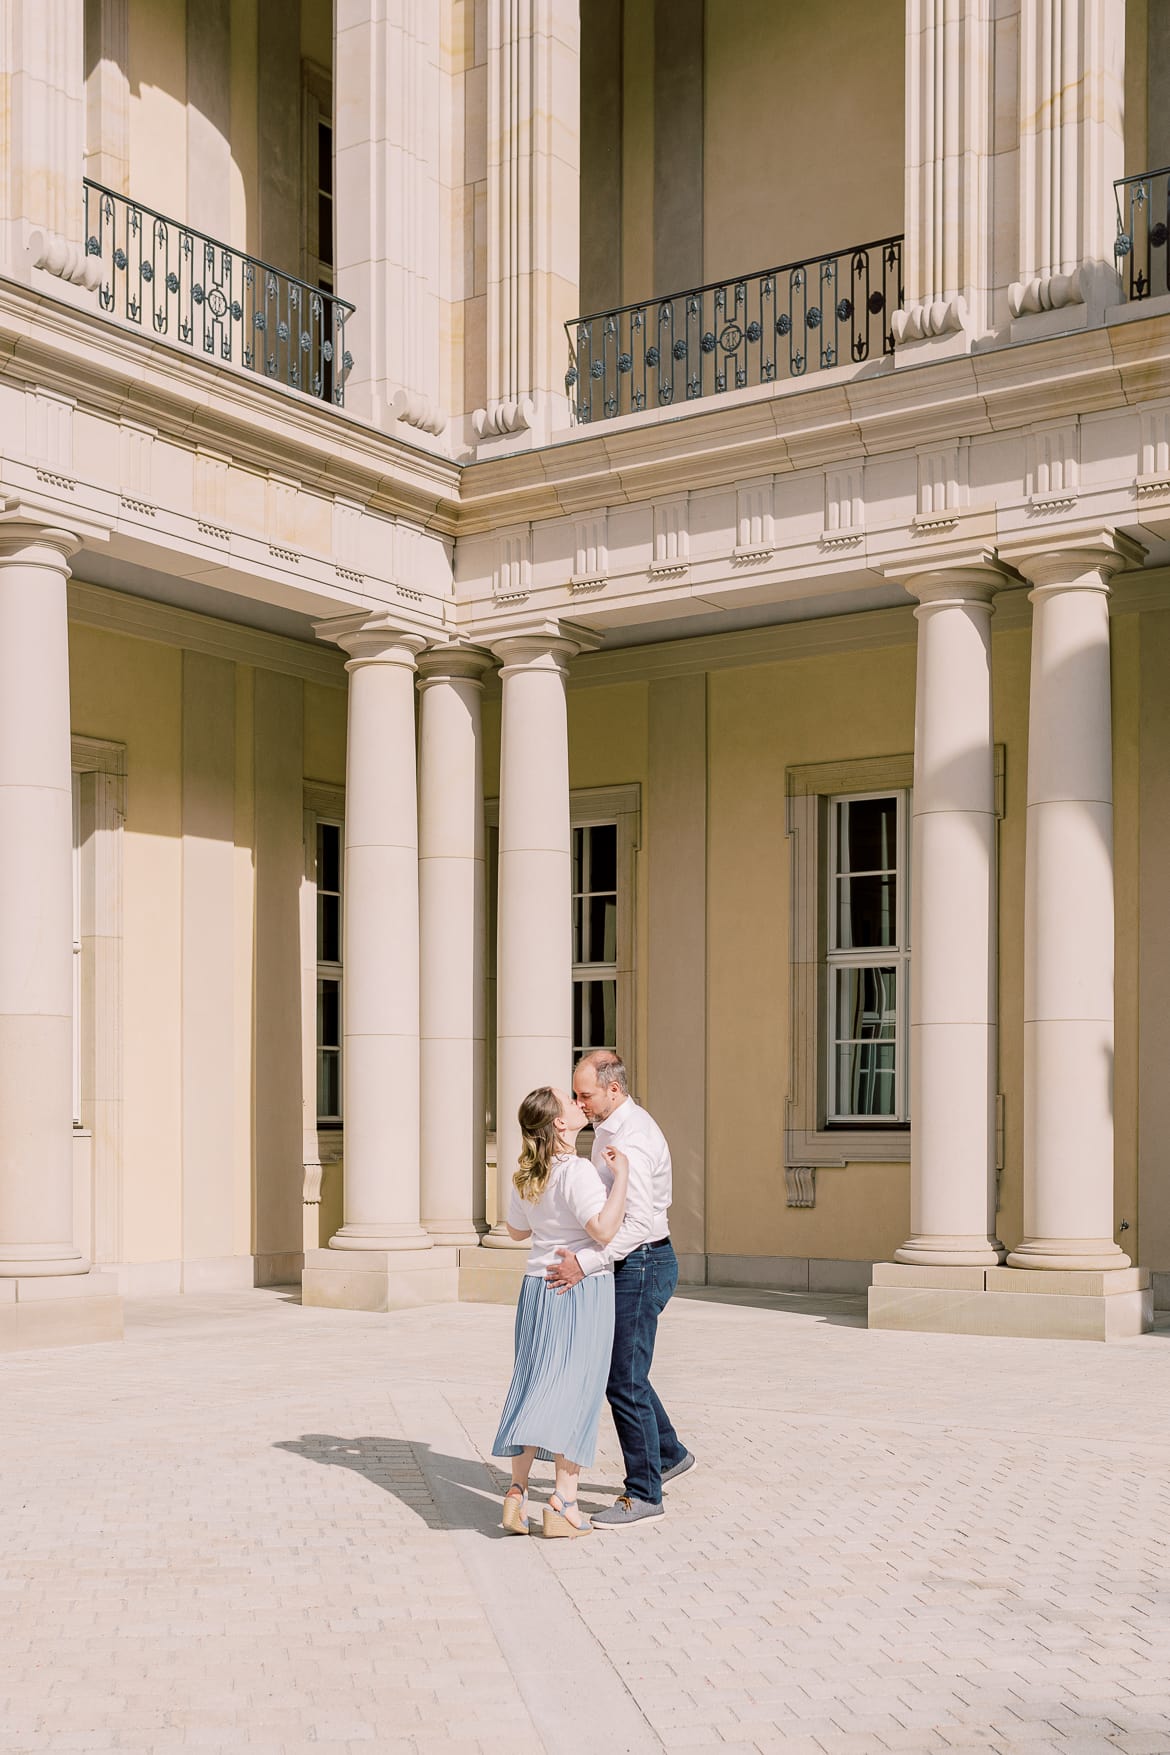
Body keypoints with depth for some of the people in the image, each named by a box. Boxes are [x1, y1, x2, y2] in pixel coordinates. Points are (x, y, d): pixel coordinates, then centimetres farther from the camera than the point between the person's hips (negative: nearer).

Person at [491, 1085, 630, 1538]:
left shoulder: (527, 1177, 6)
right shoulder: (577, 1172, -17)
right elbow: (604, 1230, -27)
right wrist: (620, 1176, -20)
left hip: (537, 1287, 7)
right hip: (583, 1288, -7)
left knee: (533, 1385, 11)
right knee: (576, 1388, -2)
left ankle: (517, 1490, 6)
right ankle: (563, 1502, -4)